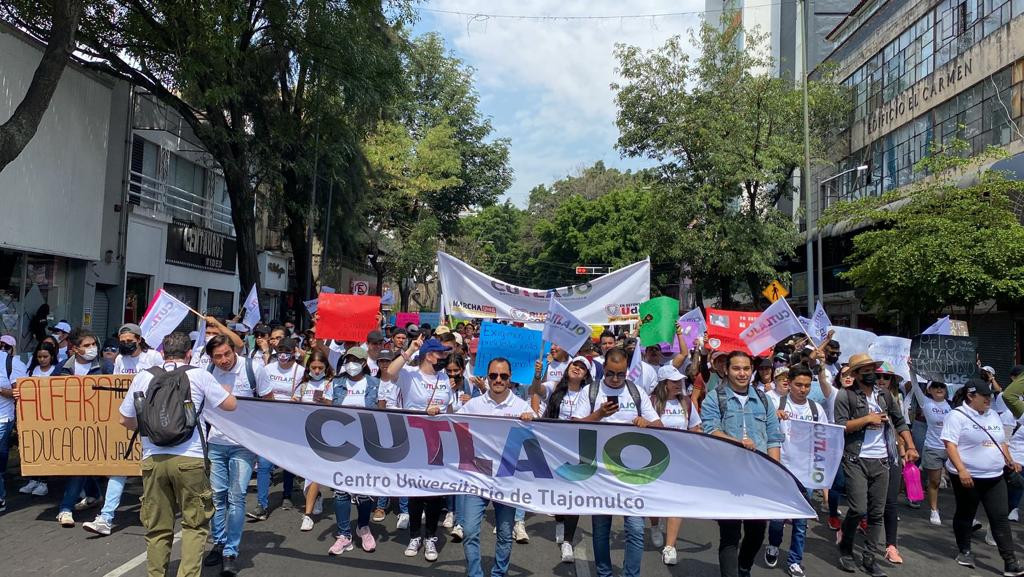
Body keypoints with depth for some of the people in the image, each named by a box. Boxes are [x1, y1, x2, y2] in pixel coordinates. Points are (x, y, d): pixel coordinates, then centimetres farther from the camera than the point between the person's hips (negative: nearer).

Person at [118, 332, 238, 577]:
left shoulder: (143, 377, 7)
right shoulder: (199, 376, 0)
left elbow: (126, 420, 15)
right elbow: (230, 404, 9)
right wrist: (222, 387, 29)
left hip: (153, 460, 3)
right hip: (189, 460, -2)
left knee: (157, 528, 13)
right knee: (195, 524, 9)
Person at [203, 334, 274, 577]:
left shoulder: (254, 368, -12)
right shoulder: (208, 373, -3)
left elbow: (269, 402, -2)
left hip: (244, 444, -3)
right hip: (216, 442, 3)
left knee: (236, 497, -4)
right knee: (217, 494, 8)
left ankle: (231, 552, 5)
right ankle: (219, 543, 25)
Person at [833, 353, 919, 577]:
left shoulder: (885, 395, 11)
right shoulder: (846, 396, -6)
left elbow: (900, 422, 17)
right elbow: (839, 426, -13)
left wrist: (910, 446, 6)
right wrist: (867, 419, -13)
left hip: (881, 461, 5)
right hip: (856, 461, -5)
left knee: (877, 513, 7)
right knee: (859, 509, -10)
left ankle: (869, 558, 17)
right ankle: (845, 548, 14)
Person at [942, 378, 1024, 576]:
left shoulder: (993, 415, 12)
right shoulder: (957, 416, -11)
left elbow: (1001, 442, 24)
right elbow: (950, 445, -18)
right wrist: (961, 470, -26)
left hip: (995, 477, 6)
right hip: (967, 477, -6)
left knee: (1000, 518, 0)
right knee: (965, 514, 9)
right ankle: (964, 551, 25)